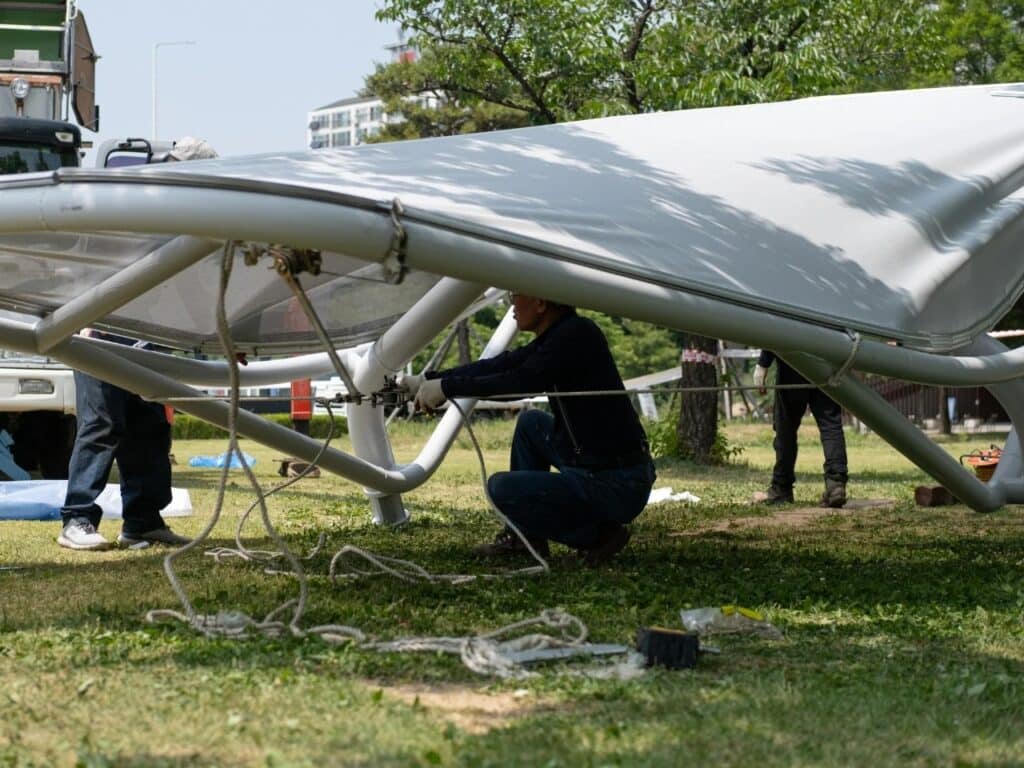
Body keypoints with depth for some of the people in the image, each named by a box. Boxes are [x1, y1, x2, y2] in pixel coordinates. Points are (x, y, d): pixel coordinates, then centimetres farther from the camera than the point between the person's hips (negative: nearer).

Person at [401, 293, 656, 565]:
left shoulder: (577, 335, -17)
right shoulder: (556, 335, 11)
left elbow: (519, 382, -23)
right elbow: (500, 366, 16)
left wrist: (446, 387, -14)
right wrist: (427, 380, 15)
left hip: (617, 487, -10)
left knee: (501, 489, -8)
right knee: (530, 422, 23)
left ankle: (596, 535, -3)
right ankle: (526, 537, 23)